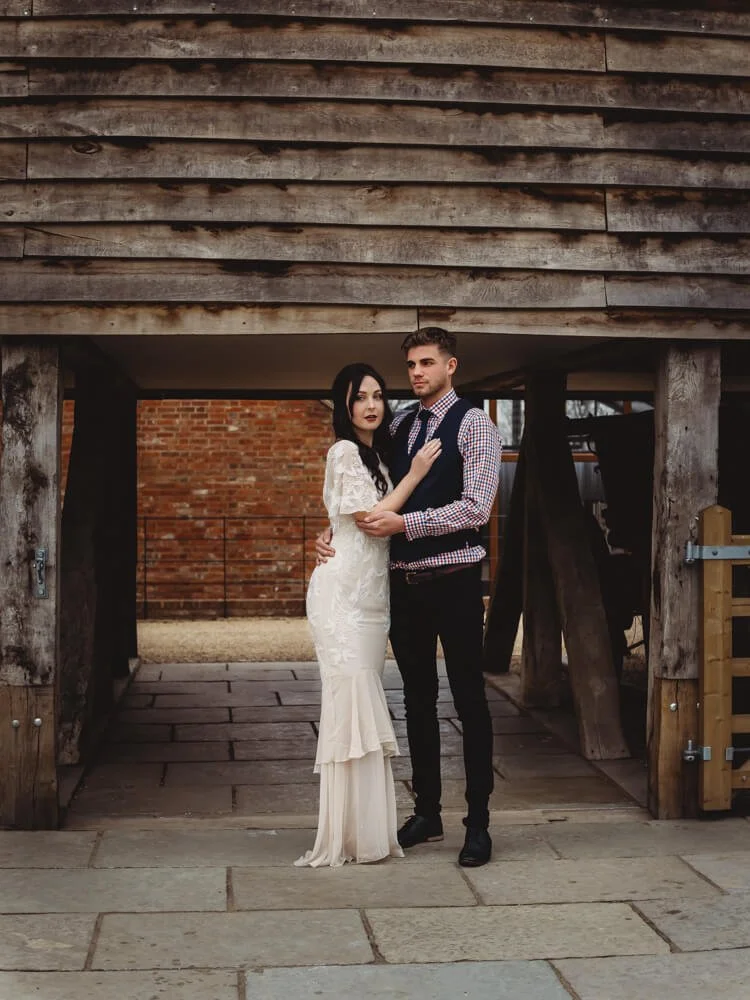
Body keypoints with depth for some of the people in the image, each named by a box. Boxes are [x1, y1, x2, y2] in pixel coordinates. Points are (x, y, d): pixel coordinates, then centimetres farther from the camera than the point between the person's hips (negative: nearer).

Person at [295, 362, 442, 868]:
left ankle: (368, 831, 11)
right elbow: (370, 518, -13)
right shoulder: (345, 452, -7)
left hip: (371, 595, 8)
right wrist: (414, 475, -9)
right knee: (353, 705, -10)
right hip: (345, 594, -8)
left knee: (363, 709, 8)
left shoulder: (378, 455, 19)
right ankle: (352, 834, -6)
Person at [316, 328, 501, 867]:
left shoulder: (473, 423, -6)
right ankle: (427, 812, 26)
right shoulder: (399, 427, 13)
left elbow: (476, 507, -16)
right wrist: (333, 530, 1)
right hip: (405, 579, 6)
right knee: (418, 698, 14)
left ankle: (478, 823, 8)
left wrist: (404, 523, -20)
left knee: (469, 699, 0)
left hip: (454, 579, -6)